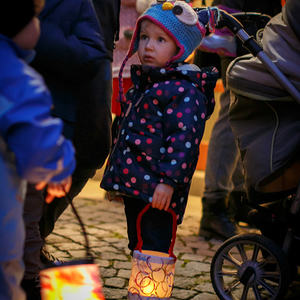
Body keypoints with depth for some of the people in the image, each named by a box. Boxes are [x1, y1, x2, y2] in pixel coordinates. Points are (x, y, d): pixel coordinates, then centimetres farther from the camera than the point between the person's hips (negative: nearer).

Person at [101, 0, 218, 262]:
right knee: (138, 247, 19)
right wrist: (121, 179, 26)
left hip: (158, 192, -10)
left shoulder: (183, 91, -15)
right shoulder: (143, 84, 15)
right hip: (134, 187, 10)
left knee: (154, 251, -5)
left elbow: (184, 139, -21)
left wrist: (169, 181, -26)